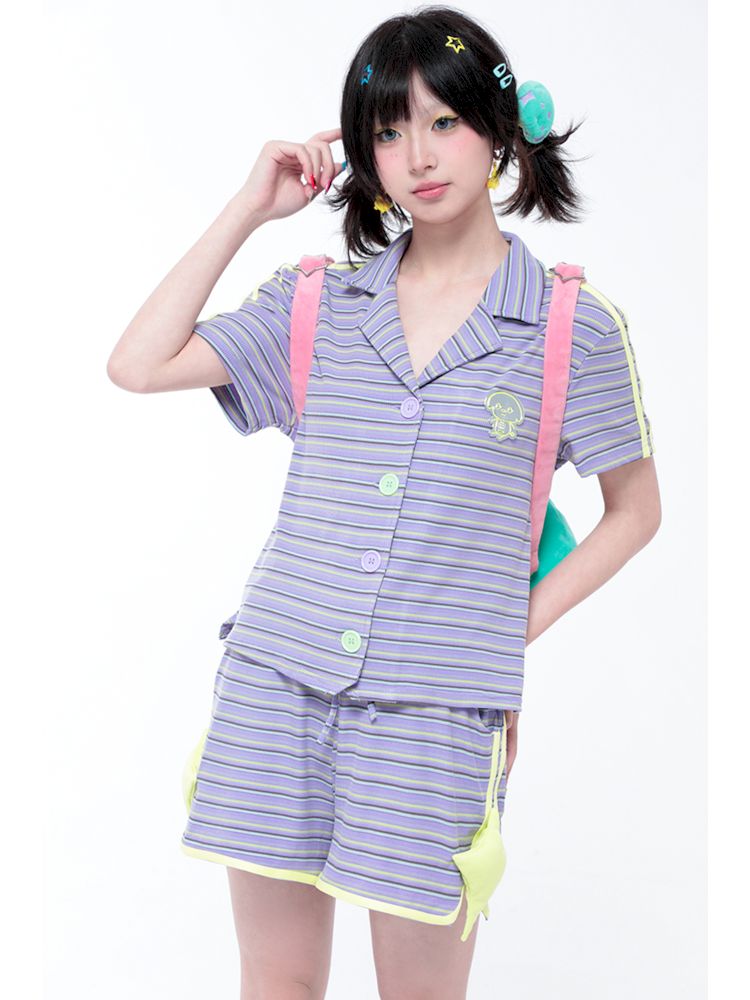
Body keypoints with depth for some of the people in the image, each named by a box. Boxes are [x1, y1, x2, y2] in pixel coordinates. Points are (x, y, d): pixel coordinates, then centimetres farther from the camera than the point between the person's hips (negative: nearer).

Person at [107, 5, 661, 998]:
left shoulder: (574, 326, 0)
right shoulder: (317, 302, 7)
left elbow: (634, 509, 10)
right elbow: (139, 366, -1)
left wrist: (521, 626, 0)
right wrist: (249, 208, 2)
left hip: (436, 711, -2)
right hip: (275, 690, 3)